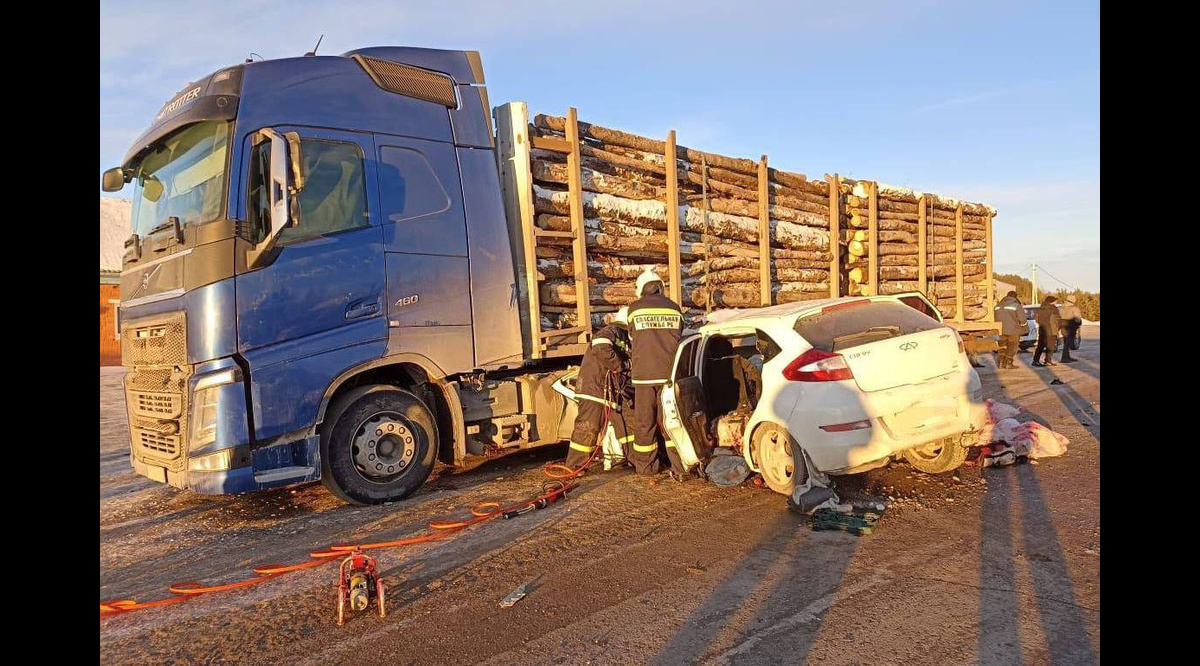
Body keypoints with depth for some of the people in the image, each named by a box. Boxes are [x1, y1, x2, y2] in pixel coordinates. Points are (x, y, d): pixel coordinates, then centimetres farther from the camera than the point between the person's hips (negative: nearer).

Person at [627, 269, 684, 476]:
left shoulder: (634, 309, 2)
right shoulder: (674, 308, 8)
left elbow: (632, 339, 12)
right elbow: (678, 337, 14)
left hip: (643, 374, -2)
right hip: (669, 373, 2)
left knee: (644, 422, 8)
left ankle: (646, 467, 15)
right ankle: (680, 465, 7)